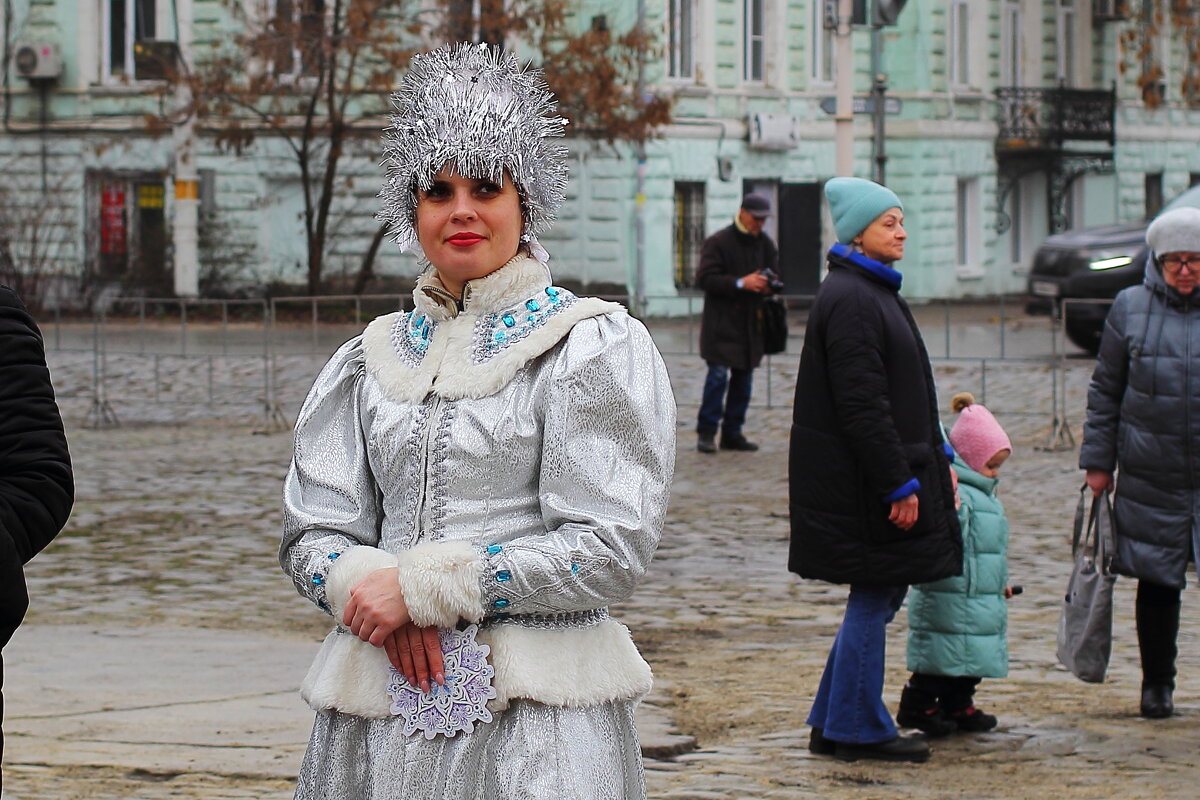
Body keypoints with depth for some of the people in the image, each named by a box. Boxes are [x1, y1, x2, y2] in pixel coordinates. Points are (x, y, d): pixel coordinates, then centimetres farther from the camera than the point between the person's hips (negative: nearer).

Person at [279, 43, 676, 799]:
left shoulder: (597, 347, -3)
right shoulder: (374, 358, 11)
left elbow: (609, 549, -11)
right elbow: (312, 534, 9)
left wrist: (420, 585, -13)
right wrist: (368, 590, -14)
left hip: (533, 715, -4)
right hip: (379, 706, 4)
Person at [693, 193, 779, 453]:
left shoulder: (765, 244, 12)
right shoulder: (718, 242, -6)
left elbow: (776, 274, 21)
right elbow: (704, 279, -13)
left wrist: (769, 283, -5)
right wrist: (741, 283, -22)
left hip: (750, 322, 6)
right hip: (721, 322, -6)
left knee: (743, 378, 7)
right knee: (718, 374, -12)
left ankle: (732, 432, 14)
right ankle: (706, 432, -5)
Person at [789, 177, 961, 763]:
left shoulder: (873, 292, 16)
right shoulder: (850, 301, -18)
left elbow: (904, 393, 23)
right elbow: (862, 403, -22)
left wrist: (936, 458, 19)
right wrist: (899, 484, -22)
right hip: (862, 484, -10)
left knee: (881, 596, 14)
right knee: (873, 598, -2)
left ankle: (834, 724, 21)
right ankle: (859, 729, 8)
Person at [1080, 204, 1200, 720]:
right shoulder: (1130, 310, 5)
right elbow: (1105, 391, 10)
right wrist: (1097, 460, 7)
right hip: (1151, 478, 1)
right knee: (1157, 581, 7)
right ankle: (1156, 684, 20)